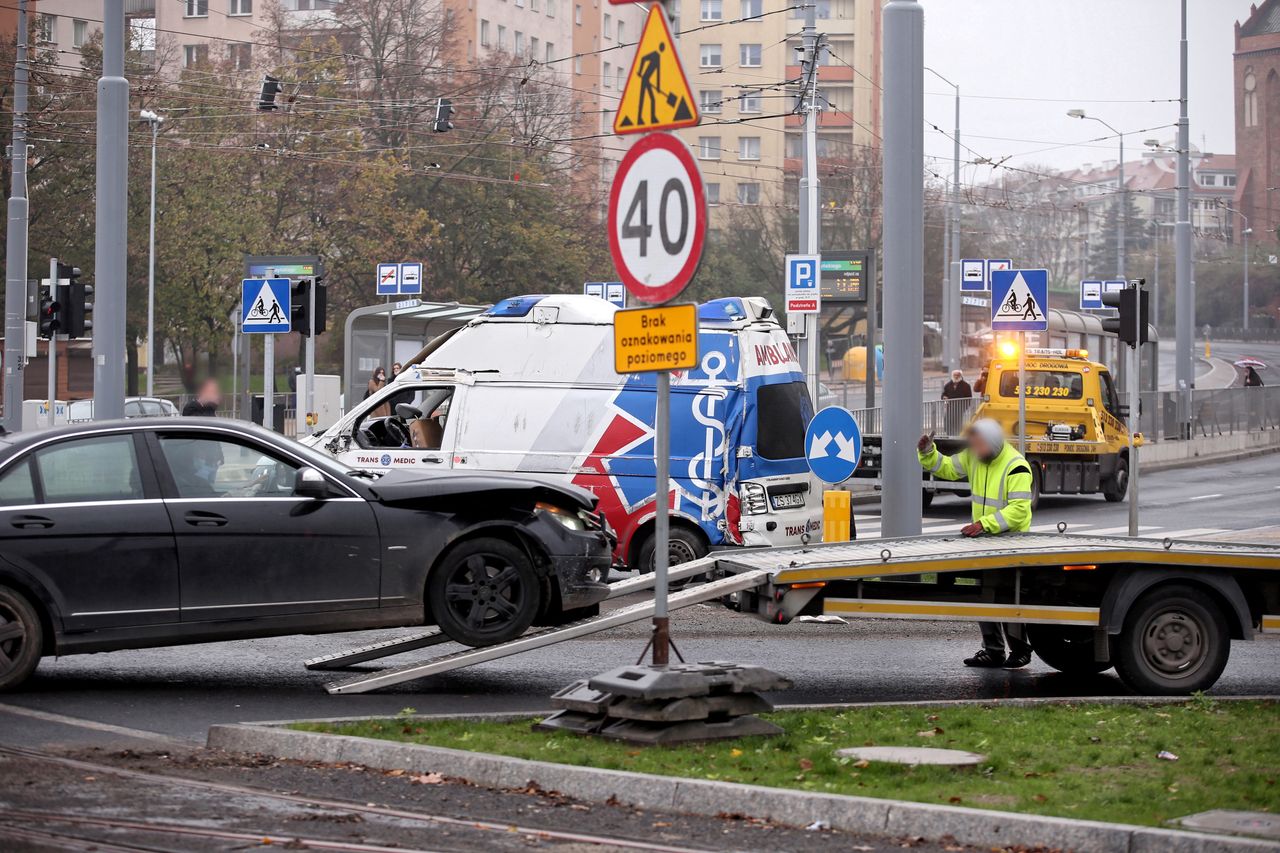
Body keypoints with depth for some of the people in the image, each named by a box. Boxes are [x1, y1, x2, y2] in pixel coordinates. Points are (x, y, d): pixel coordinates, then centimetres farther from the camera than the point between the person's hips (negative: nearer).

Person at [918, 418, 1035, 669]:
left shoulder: (1016, 467, -22)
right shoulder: (974, 457, 2)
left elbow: (1019, 509, -27)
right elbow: (946, 468, 15)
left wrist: (985, 524, -34)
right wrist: (928, 453, -5)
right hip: (984, 539, 8)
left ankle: (1020, 650, 10)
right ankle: (993, 650, 19)